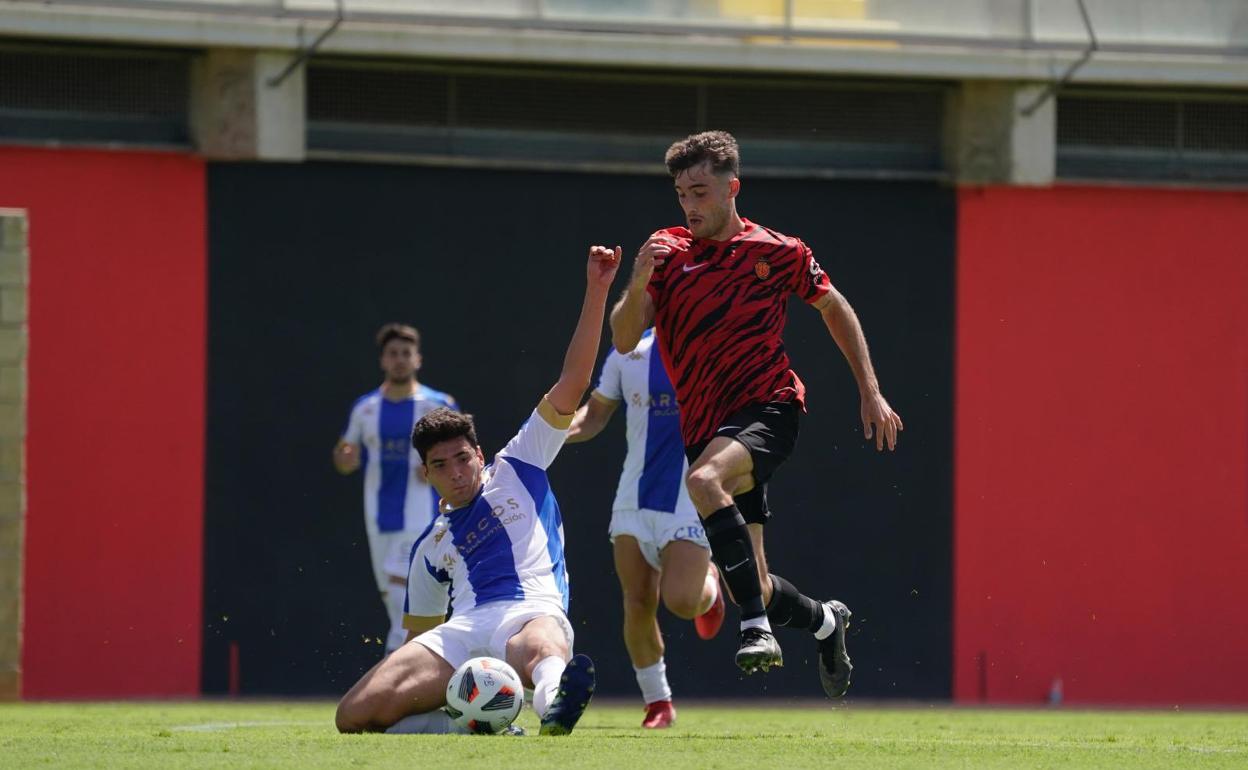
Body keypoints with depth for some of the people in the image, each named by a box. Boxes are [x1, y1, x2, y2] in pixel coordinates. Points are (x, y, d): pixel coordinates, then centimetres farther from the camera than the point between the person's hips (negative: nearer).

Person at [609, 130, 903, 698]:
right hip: (705, 429, 4)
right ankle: (824, 621, 37)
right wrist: (637, 287, -21)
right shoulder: (667, 251, 6)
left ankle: (758, 628, -37)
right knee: (751, 589, 3)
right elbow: (623, 339, -1)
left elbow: (835, 308, 16)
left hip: (767, 407, -4)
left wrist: (870, 392, 12)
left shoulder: (779, 253, 1)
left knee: (704, 481, -37)